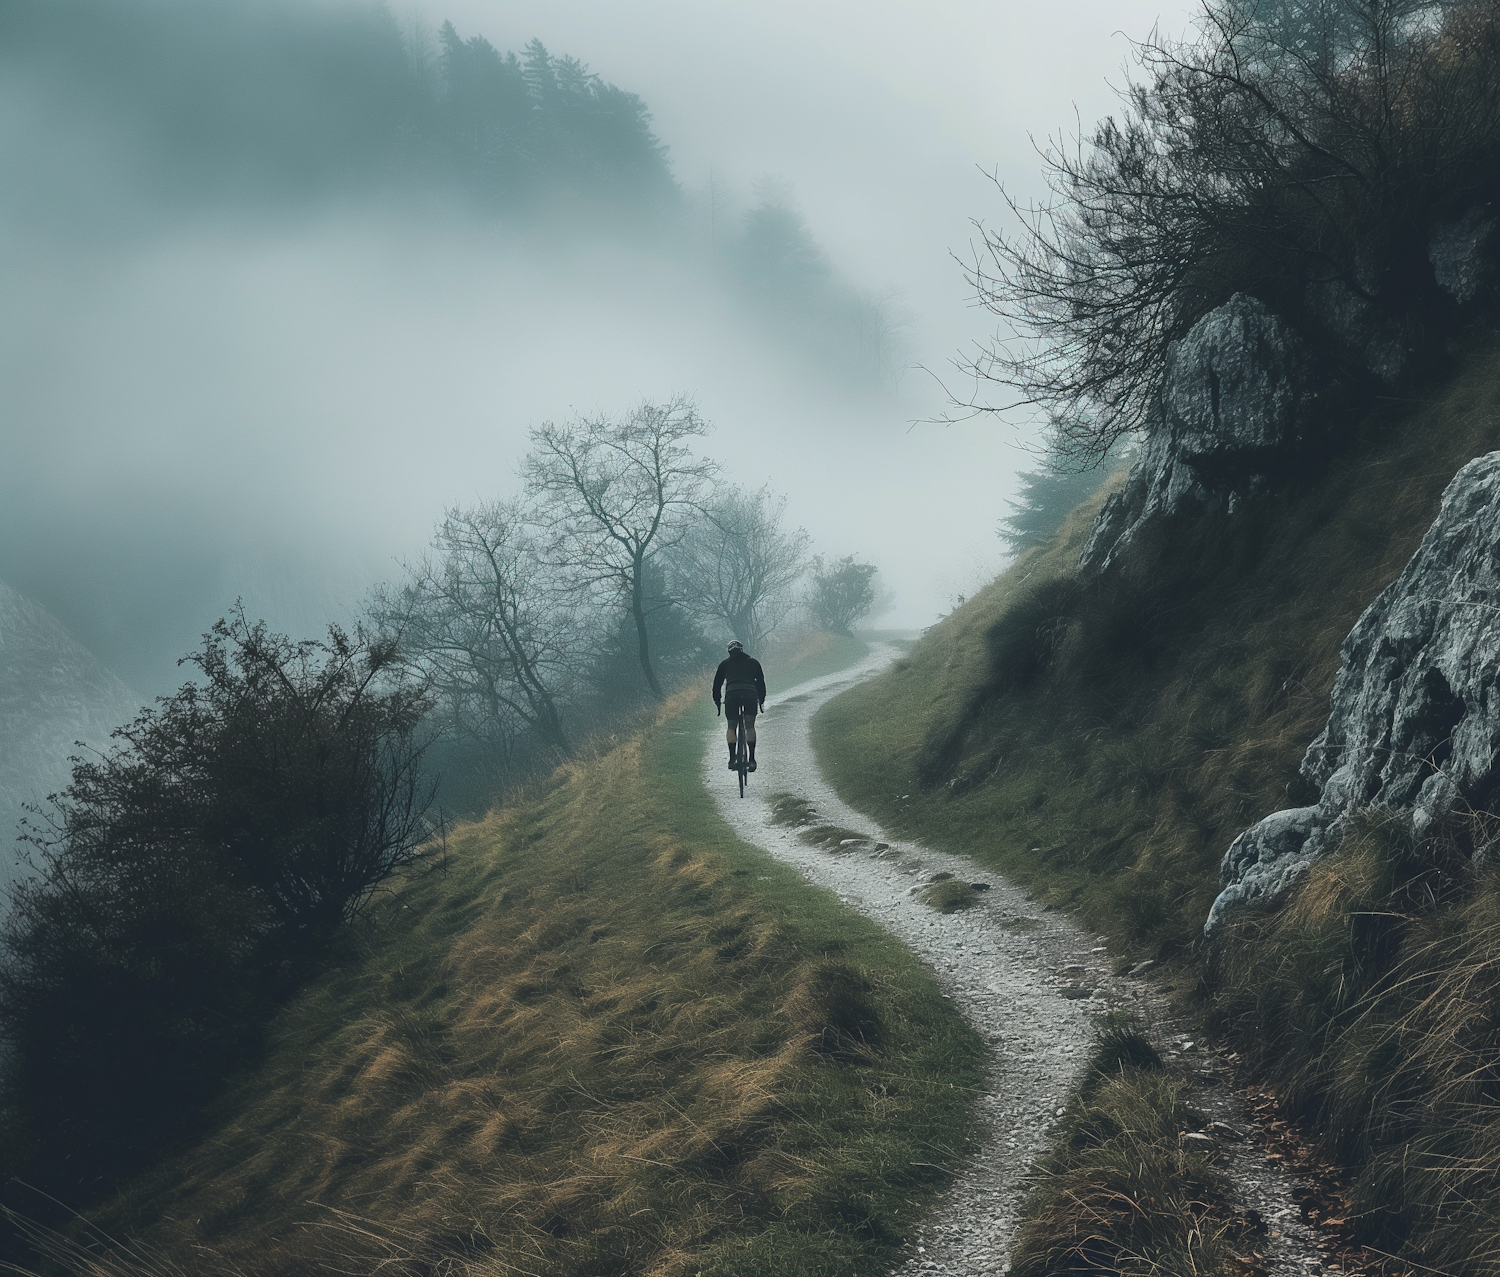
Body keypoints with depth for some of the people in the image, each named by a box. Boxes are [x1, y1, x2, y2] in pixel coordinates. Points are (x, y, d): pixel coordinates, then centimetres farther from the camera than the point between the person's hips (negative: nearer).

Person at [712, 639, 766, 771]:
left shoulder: (725, 663, 21)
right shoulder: (753, 662, 23)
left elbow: (717, 684, 21)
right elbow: (761, 682, 23)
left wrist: (717, 703, 29)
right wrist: (762, 700, 32)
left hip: (731, 695, 0)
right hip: (751, 694, 0)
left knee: (731, 727, 11)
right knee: (750, 727, 7)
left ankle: (732, 759, 0)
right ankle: (752, 759, -6)